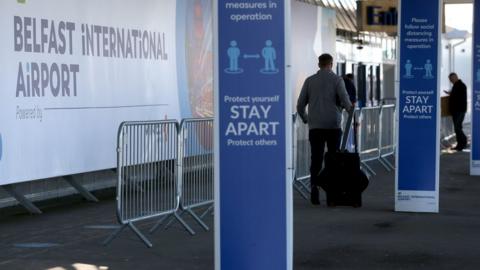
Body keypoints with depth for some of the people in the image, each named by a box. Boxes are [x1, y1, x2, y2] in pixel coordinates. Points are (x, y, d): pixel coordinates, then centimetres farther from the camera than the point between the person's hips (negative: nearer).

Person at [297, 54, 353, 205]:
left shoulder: (309, 81, 7)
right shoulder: (337, 80, 0)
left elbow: (300, 105, 8)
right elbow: (345, 101, -10)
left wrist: (305, 118, 25)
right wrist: (350, 108, 11)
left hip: (315, 126, 1)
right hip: (334, 126, -1)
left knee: (316, 159, 0)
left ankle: (314, 185, -19)